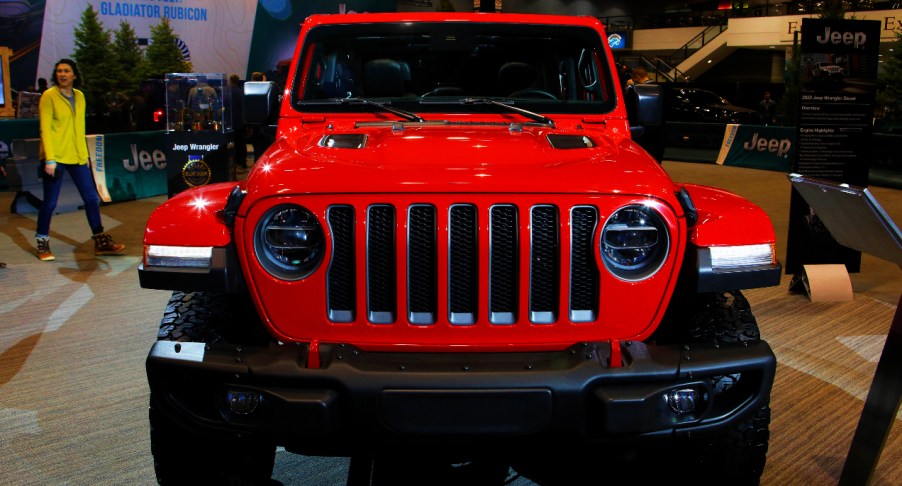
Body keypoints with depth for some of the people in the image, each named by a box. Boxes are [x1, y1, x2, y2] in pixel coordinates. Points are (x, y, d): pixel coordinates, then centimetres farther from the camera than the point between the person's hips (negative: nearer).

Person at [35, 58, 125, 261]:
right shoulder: (49, 96, -6)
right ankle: (42, 243, 16)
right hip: (56, 157, -6)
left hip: (77, 157, 6)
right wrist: (50, 159, -17)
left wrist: (84, 153, 12)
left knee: (92, 199, 6)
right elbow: (45, 128, -11)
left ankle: (101, 242, 14)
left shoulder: (80, 96, 11)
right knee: (50, 202, 1)